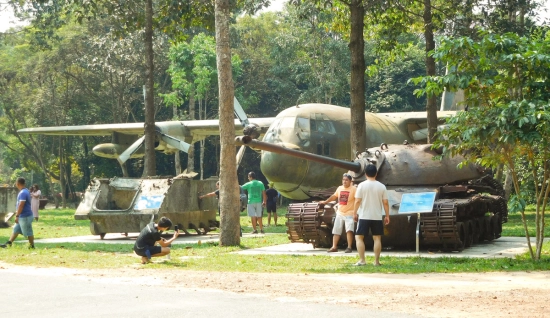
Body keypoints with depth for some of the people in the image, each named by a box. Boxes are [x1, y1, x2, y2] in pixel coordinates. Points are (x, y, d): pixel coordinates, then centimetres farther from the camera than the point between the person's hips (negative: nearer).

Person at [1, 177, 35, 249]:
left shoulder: (23, 193, -21)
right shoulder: (25, 191, 11)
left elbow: (21, 205, -25)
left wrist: (17, 216, -22)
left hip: (25, 217, -10)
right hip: (22, 216, 10)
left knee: (28, 232, 1)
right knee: (15, 230, 12)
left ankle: (32, 246, 11)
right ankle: (8, 244, 15)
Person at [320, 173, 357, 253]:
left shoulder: (354, 189, -9)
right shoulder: (340, 188, 9)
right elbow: (334, 196, 26)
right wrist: (325, 201, 36)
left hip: (349, 214, -6)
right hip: (340, 213, 6)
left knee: (349, 230, -19)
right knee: (336, 231, 7)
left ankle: (349, 247, -15)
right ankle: (334, 247, 14)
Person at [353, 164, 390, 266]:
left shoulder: (362, 185, -5)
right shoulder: (382, 186, 1)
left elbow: (357, 201, -7)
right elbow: (385, 203, 0)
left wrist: (355, 213, 4)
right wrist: (387, 216, 8)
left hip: (364, 216, -2)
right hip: (377, 217, 2)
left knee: (359, 237, 5)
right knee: (377, 238, 8)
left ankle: (362, 260, -4)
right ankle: (376, 261, 6)